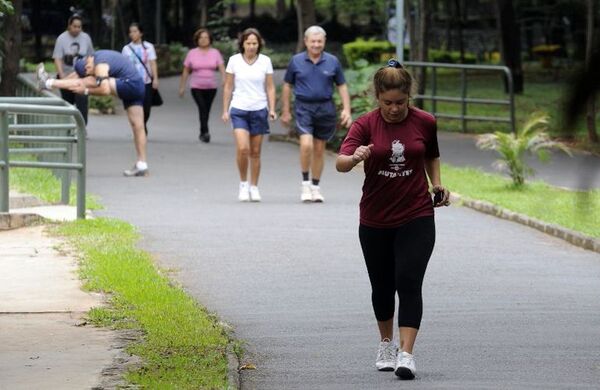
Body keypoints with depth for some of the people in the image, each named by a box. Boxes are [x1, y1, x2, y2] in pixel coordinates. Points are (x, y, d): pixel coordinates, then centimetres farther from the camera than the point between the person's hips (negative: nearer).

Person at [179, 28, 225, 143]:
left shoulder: (215, 53, 4)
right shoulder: (192, 53, 3)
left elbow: (222, 69, -5)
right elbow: (185, 71, 8)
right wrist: (182, 87, 8)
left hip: (211, 87, 2)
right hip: (197, 87, -2)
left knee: (206, 111, 8)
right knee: (202, 108, -19)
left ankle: (202, 133, 23)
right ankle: (205, 132, -28)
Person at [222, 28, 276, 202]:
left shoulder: (265, 61, 3)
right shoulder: (234, 61, 2)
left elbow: (270, 88, 6)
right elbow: (228, 87, 7)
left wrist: (272, 109, -5)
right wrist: (225, 110, 4)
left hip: (259, 110, 1)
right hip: (239, 109, -1)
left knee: (255, 152, 4)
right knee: (242, 148, -16)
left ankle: (254, 187, 15)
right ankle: (243, 183, 3)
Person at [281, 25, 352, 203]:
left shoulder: (332, 62, 2)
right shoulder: (296, 61, 1)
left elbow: (342, 86, 8)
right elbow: (287, 86, 9)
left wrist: (346, 109, -2)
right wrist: (285, 111, 8)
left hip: (325, 108, 2)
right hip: (304, 107, -2)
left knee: (319, 149, 8)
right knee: (306, 144, -19)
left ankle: (316, 187, 20)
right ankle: (305, 183, -4)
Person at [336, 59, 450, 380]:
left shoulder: (425, 122, -3)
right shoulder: (365, 125, -8)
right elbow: (340, 162, -22)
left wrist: (437, 184, 3)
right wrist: (354, 157, -43)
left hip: (416, 218, -1)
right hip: (375, 221, 1)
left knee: (409, 284, -13)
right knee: (382, 287, 13)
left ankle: (406, 354, -16)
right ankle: (387, 343, 35)